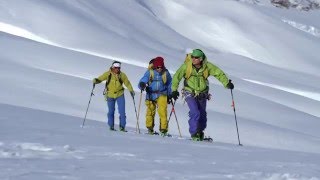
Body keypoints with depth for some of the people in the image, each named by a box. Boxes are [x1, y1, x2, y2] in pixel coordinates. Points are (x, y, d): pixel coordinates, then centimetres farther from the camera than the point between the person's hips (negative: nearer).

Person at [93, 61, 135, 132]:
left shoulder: (122, 75, -8)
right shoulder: (108, 74, -10)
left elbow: (127, 83, 1)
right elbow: (100, 79, -7)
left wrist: (131, 91, -9)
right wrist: (96, 80, -28)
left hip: (120, 95, 0)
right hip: (110, 95, 0)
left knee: (122, 111, -7)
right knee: (111, 111, 8)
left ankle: (122, 126, 3)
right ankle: (111, 126, 22)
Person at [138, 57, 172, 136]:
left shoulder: (166, 73, 1)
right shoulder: (149, 72, -4)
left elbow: (170, 84, 15)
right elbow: (143, 81, -10)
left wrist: (170, 95, 12)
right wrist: (142, 85, -34)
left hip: (162, 95, -1)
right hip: (151, 95, 1)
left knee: (163, 111, -16)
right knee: (150, 112, 8)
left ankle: (163, 129, -13)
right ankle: (150, 128, 27)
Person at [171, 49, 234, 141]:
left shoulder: (207, 66, -13)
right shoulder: (186, 66, -17)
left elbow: (219, 73, -8)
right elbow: (177, 77, -11)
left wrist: (227, 83, -19)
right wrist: (174, 90, -18)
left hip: (202, 94, 3)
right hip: (190, 93, -3)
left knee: (202, 114, 13)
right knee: (195, 113, -19)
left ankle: (200, 132, 35)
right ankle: (194, 133, -6)